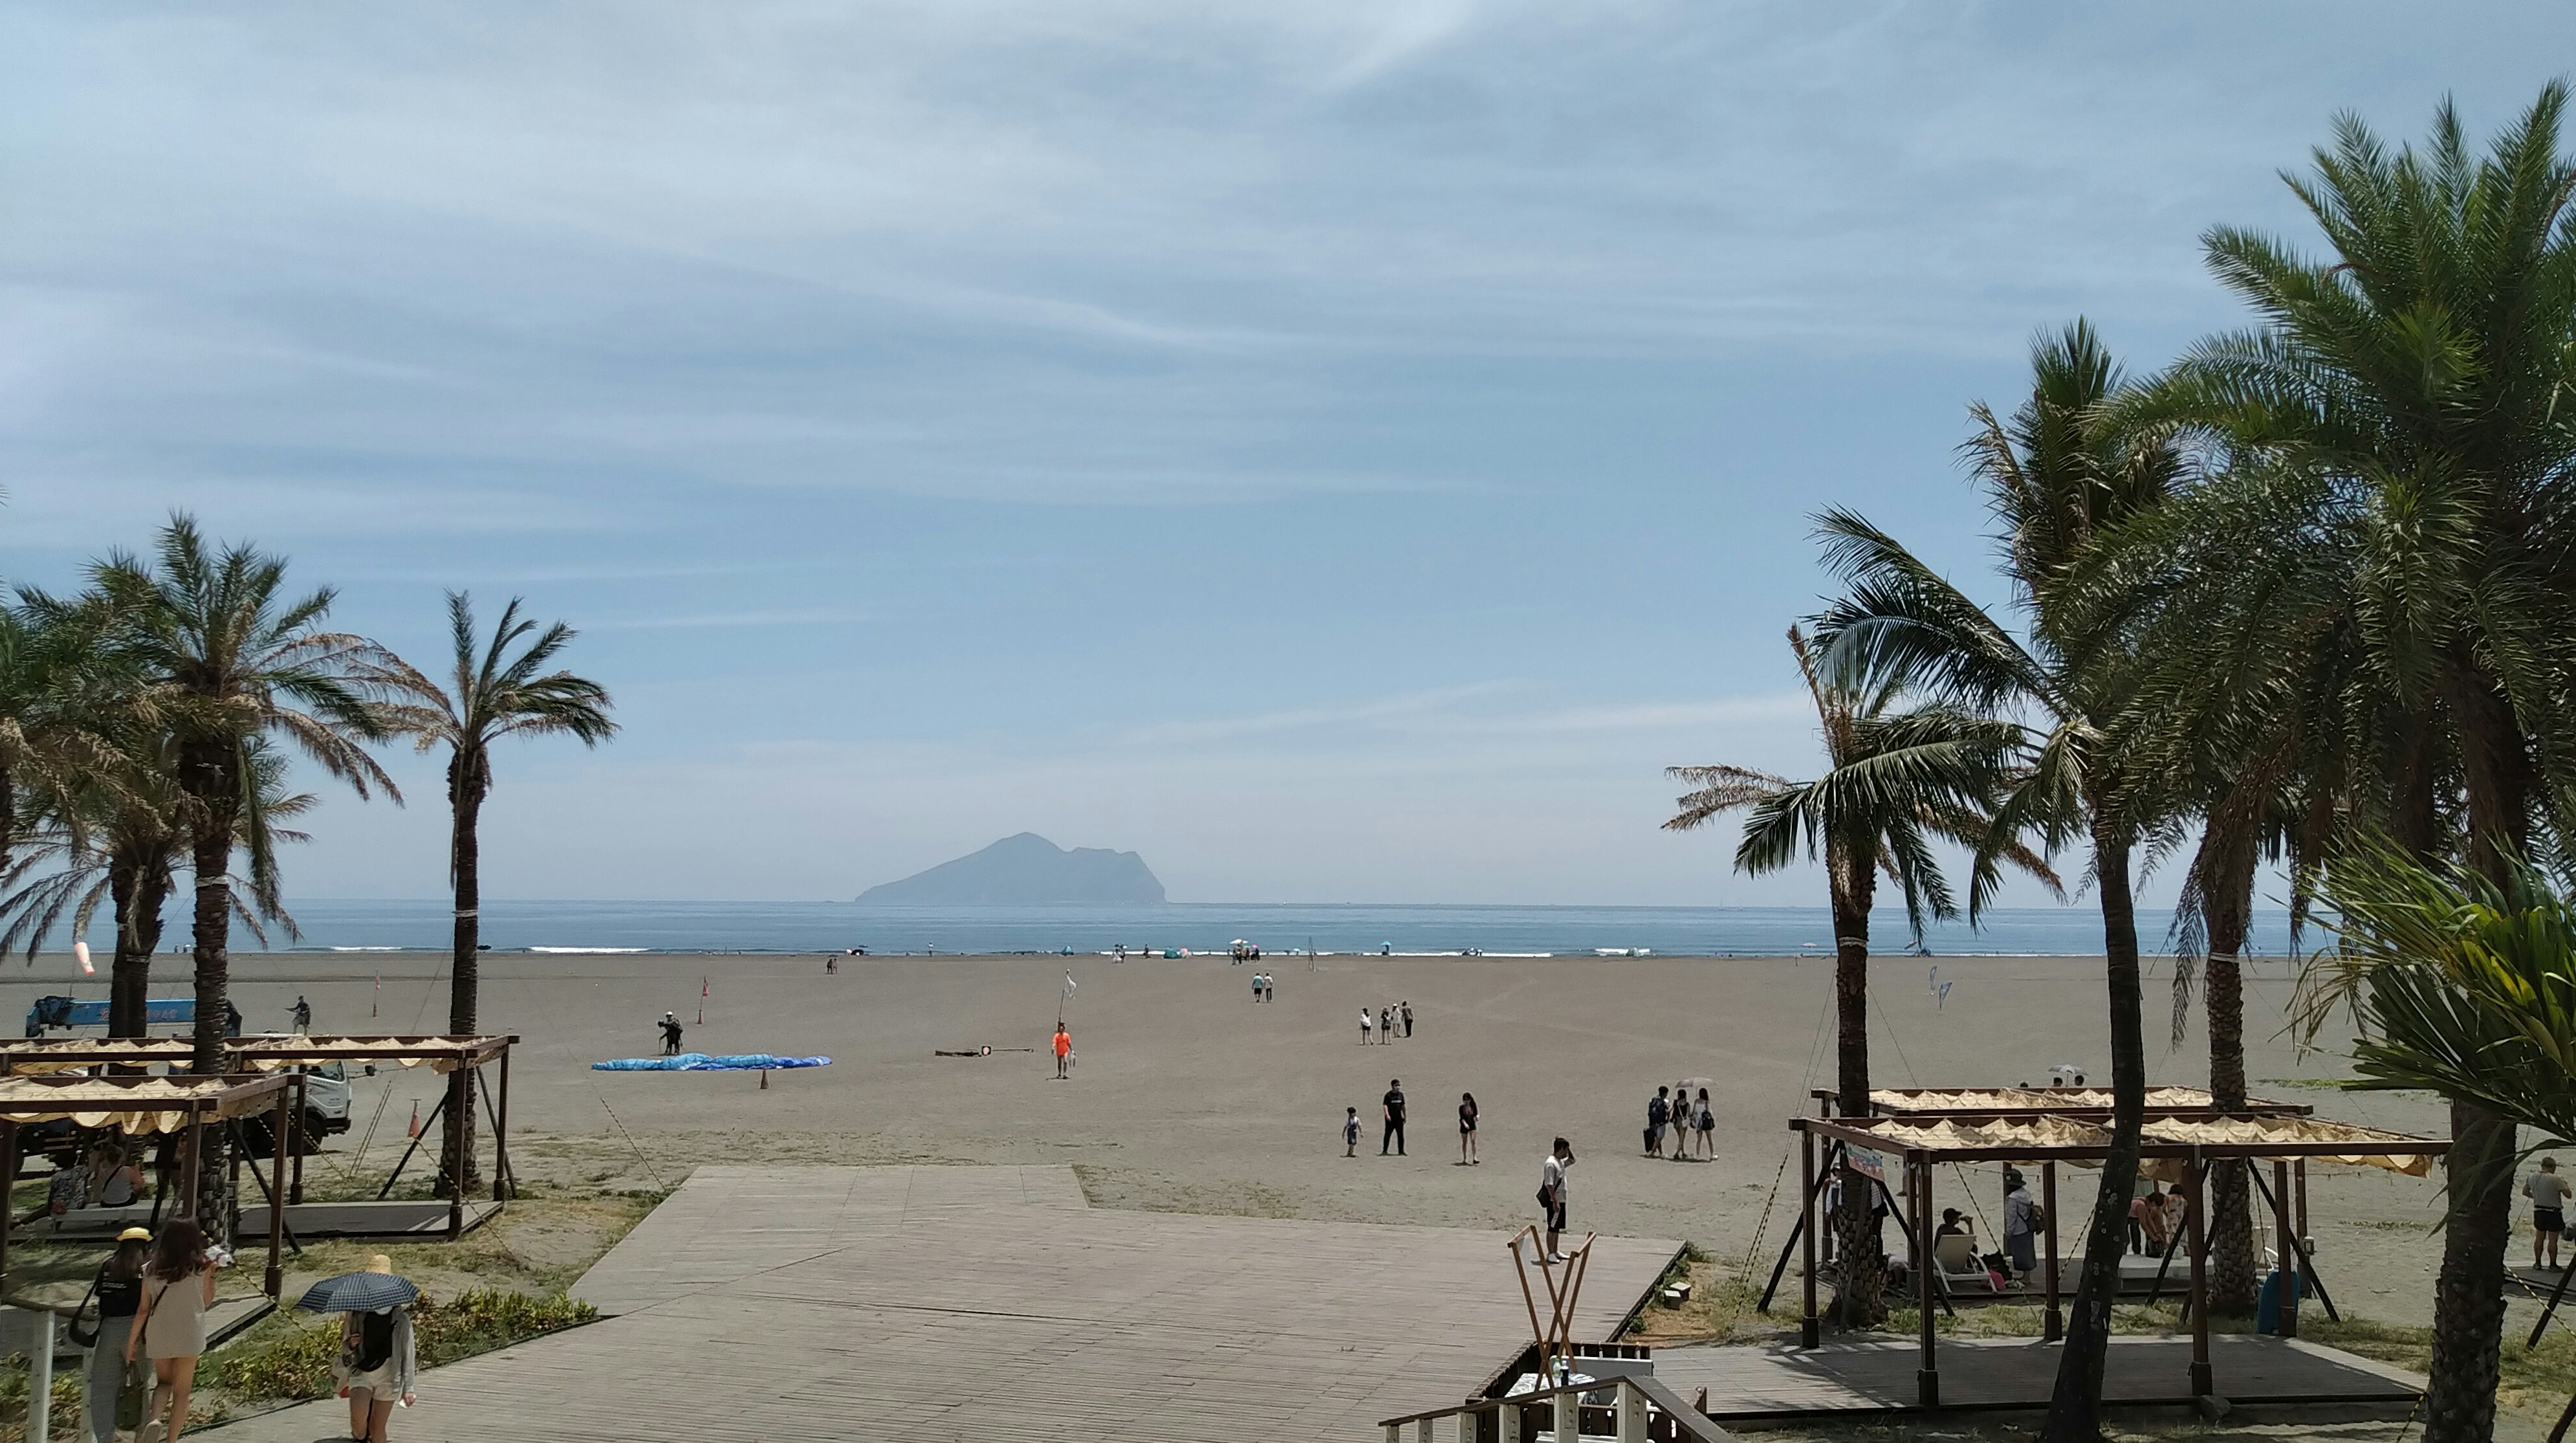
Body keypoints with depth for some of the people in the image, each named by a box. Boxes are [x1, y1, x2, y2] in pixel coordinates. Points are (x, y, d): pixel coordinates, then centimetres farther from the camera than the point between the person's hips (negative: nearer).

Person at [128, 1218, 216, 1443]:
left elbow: (143, 1309, 1)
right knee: (181, 1392, 11)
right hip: (188, 1336, -2)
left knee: (164, 1381, 21)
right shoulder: (200, 1267, -6)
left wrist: (131, 1340, 10)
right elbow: (207, 1302, 5)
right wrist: (212, 1274, 8)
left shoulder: (151, 1270, 0)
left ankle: (154, 1419, -7)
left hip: (158, 1336, 2)